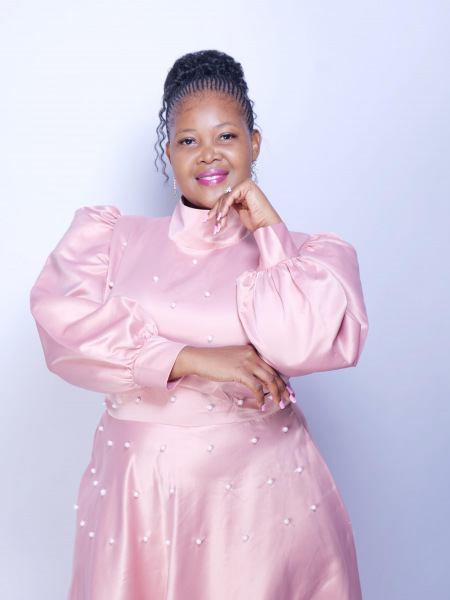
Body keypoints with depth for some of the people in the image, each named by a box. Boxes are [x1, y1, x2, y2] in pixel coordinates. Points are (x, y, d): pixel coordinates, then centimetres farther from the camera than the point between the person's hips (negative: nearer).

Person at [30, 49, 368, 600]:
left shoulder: (306, 257, 4)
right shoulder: (110, 236, 7)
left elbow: (303, 341, -16)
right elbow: (63, 316, -12)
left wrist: (267, 228, -5)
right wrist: (191, 359, -19)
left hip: (259, 487, -1)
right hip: (137, 490, 1)